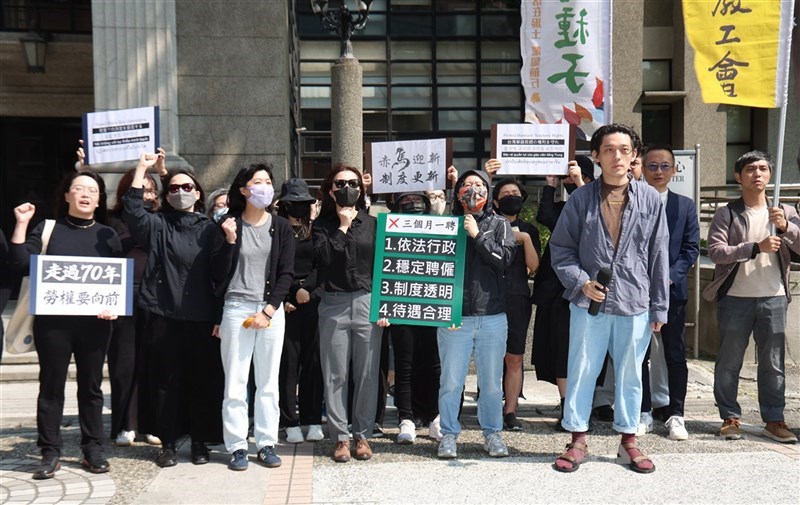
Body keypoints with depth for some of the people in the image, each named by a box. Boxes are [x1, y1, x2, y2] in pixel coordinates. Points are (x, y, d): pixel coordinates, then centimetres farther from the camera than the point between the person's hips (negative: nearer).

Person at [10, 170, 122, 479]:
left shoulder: (108, 235, 9)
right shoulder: (47, 229, 6)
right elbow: (20, 263, -6)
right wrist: (22, 224, -11)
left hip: (95, 322, 1)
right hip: (53, 321, -1)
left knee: (91, 386, 8)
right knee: (51, 385, 4)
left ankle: (93, 449, 17)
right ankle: (50, 453, 12)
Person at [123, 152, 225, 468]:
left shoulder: (209, 228, 7)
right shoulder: (158, 225, 8)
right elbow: (133, 211, -13)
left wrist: (220, 317, -1)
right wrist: (141, 170, -17)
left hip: (202, 318, 0)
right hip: (164, 316, 0)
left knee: (203, 381, 6)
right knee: (167, 381, 5)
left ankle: (200, 441, 19)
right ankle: (168, 443, 15)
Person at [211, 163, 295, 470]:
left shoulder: (280, 227, 6)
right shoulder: (228, 224, 1)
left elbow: (286, 273, 2)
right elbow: (218, 274, -2)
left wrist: (268, 310, -7)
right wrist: (229, 241, -15)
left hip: (272, 310, 2)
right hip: (236, 309, -1)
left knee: (268, 382, 6)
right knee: (235, 383, 0)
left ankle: (267, 443, 14)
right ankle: (237, 446, 8)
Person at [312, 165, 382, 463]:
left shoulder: (372, 223, 9)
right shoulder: (323, 224, 7)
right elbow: (322, 257, -11)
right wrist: (343, 226, -7)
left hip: (367, 303, 1)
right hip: (333, 305, 0)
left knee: (367, 373, 4)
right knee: (335, 375, 3)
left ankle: (362, 434, 16)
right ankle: (340, 436, 12)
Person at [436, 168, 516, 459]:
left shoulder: (498, 225, 10)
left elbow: (505, 258, -5)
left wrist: (477, 235, -10)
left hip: (492, 317, 0)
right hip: (454, 316, 0)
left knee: (492, 382, 6)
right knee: (451, 381, 2)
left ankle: (492, 433, 21)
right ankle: (449, 435, 15)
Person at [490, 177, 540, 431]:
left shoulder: (529, 230, 14)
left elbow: (533, 266, 5)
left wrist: (525, 239, -7)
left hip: (518, 298, 2)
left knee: (514, 358, 1)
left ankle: (510, 412, 7)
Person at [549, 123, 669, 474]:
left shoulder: (650, 200, 2)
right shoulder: (581, 198, -1)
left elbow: (658, 256, 4)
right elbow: (560, 247, 3)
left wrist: (659, 307, 4)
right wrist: (581, 282, -12)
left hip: (634, 303, 1)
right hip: (589, 302, -1)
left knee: (630, 375, 11)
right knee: (581, 372, 5)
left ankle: (628, 441, 25)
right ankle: (578, 440, 19)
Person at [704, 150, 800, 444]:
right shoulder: (727, 213, 1)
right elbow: (715, 251, -12)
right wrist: (756, 247, -22)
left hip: (773, 298, 2)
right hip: (735, 298, -2)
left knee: (773, 363, 6)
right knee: (729, 362, 4)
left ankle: (774, 420, 16)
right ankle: (730, 418, 15)